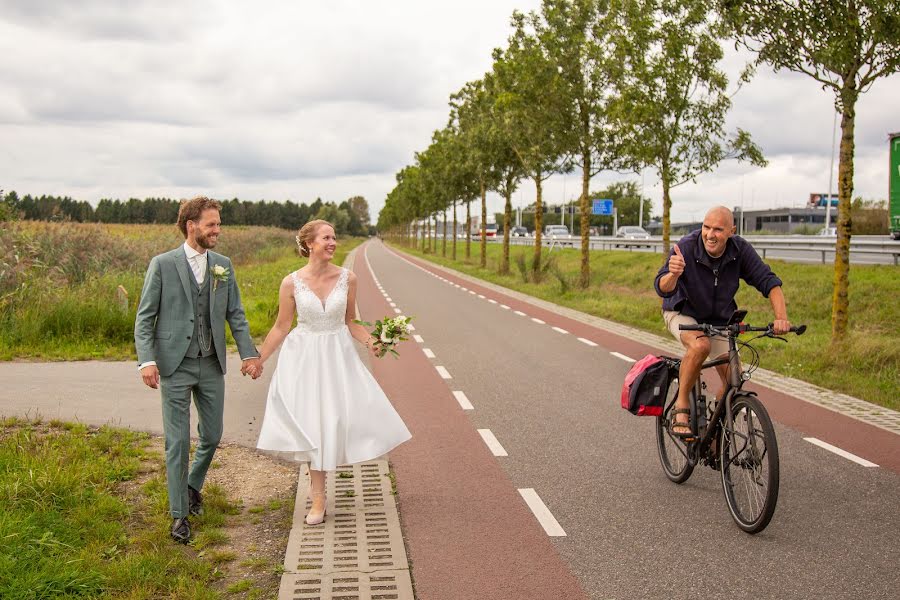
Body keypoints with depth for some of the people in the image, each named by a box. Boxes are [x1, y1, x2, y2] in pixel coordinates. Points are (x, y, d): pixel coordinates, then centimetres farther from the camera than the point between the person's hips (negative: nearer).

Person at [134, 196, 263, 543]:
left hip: (212, 366, 4)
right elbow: (144, 317, -4)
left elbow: (236, 315, 8)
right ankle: (180, 514, 13)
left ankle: (193, 486, 39)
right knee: (177, 443, 0)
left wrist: (249, 353, -4)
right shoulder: (163, 264, -6)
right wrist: (147, 360, -17)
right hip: (175, 367, -4)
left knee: (212, 436, 12)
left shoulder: (223, 265, 5)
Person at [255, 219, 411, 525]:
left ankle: (317, 482, 28)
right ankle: (318, 498, 17)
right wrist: (258, 359, 0)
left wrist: (370, 341, -9)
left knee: (337, 417, -1)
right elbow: (281, 327, 0)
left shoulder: (347, 278, -4)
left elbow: (350, 322, 7)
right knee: (313, 422, 3)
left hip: (338, 355, 2)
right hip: (304, 357, -2)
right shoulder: (291, 283, -9)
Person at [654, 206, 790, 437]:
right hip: (683, 314, -4)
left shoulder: (740, 249, -18)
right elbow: (663, 289, -37)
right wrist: (674, 274, -61)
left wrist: (781, 318, -31)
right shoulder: (686, 247, -28)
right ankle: (681, 409, -20)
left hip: (719, 319, 4)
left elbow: (769, 282, -15)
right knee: (701, 345, -36)